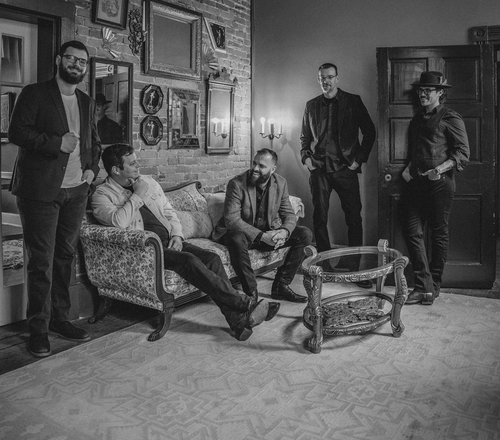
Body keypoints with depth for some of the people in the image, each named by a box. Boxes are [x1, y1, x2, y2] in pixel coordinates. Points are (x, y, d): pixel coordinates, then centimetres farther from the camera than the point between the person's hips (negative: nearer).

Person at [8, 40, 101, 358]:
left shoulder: (88, 103, 17)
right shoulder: (35, 94, 0)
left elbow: (95, 142, 25)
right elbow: (17, 133, -8)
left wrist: (92, 168, 7)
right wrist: (57, 143, -17)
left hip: (76, 191, 5)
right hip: (41, 191, -5)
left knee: (65, 257, 10)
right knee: (42, 262, -3)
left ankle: (59, 318, 21)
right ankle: (39, 328, 7)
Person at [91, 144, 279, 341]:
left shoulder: (148, 181, 16)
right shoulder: (102, 195, -2)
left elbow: (169, 213, 20)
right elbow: (118, 222, -23)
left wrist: (176, 235, 1)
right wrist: (138, 196, -13)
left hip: (169, 240, 6)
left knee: (212, 258, -19)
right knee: (189, 261, -30)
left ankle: (238, 319, -23)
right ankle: (245, 303, -28)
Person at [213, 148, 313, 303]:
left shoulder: (280, 183, -3)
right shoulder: (236, 184, -18)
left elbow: (289, 214, 0)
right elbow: (231, 220, -25)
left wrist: (284, 231, -24)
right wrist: (262, 236, -33)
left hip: (269, 233, 5)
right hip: (243, 233, -5)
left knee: (305, 234, -11)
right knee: (237, 240, -40)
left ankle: (281, 285, -6)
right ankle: (251, 293, -22)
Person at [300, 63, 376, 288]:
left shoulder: (353, 101, 5)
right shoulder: (311, 105, 13)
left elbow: (369, 131, 6)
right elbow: (305, 136, 20)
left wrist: (359, 159, -2)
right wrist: (306, 157, 4)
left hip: (345, 168, -2)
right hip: (319, 169, 2)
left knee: (354, 218, -4)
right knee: (319, 218, 3)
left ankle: (356, 268, 4)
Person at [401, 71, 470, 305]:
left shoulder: (451, 119, -1)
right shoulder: (416, 120, 19)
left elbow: (463, 153, -7)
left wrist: (441, 168, -20)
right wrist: (409, 168, 11)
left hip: (440, 183, -6)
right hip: (416, 182, 6)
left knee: (439, 233, 2)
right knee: (412, 230, -3)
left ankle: (433, 286, 13)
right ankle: (423, 286, 2)